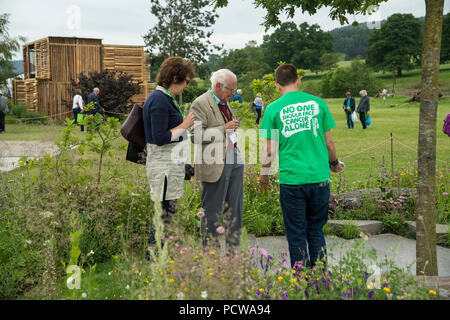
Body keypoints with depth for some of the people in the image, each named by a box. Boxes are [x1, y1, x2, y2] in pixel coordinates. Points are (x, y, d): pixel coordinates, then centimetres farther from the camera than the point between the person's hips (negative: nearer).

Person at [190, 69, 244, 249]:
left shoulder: (225, 102, 16)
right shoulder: (200, 104, -11)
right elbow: (196, 135, -19)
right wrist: (223, 129, -19)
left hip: (234, 160, 8)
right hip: (215, 165, -8)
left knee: (235, 207, 12)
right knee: (212, 211, 1)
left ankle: (233, 247, 24)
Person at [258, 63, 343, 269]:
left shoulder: (273, 109, -3)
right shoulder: (317, 102, 3)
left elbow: (269, 151, -2)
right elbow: (328, 142, 8)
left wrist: (264, 174, 15)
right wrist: (334, 163, 26)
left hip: (291, 179, -2)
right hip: (319, 176, 2)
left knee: (296, 234, 9)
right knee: (316, 230, 16)